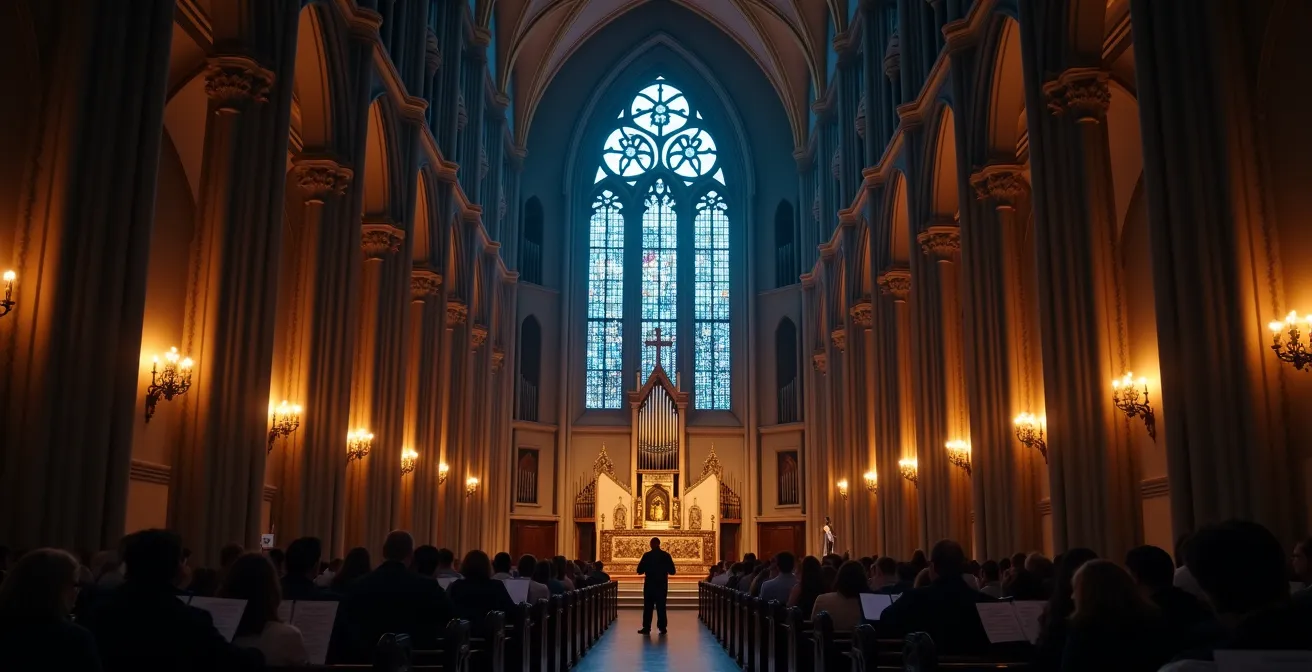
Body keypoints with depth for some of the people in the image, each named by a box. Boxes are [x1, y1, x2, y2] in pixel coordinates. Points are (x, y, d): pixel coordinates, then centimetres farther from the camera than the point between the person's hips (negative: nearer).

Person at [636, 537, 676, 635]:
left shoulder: (646, 555, -8)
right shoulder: (666, 555, -5)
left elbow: (639, 571, -6)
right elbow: (672, 571, -2)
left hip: (649, 585, -1)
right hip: (662, 586, 1)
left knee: (648, 607, 6)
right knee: (661, 607, 8)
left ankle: (646, 628, 2)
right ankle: (662, 628, 5)